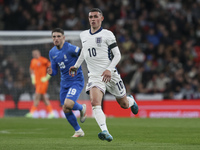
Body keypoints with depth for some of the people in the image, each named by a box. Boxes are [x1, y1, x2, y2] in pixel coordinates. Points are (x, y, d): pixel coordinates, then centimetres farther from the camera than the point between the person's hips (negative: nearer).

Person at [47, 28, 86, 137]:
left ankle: (82, 108, 10)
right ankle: (78, 131, 23)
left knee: (68, 105, -25)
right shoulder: (52, 52, 5)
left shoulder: (71, 49, -18)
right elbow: (55, 70, 13)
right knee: (65, 110, 2)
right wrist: (51, 72, -11)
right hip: (64, 82, 7)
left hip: (77, 81, -7)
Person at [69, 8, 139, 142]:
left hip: (110, 74, -2)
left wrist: (109, 69, -20)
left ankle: (131, 100, 49)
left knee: (124, 104, 11)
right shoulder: (83, 35, 9)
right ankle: (105, 132, -34)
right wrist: (76, 66, 28)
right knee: (95, 103, -25)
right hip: (94, 75, 2)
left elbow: (117, 55, -7)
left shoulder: (107, 34, -6)